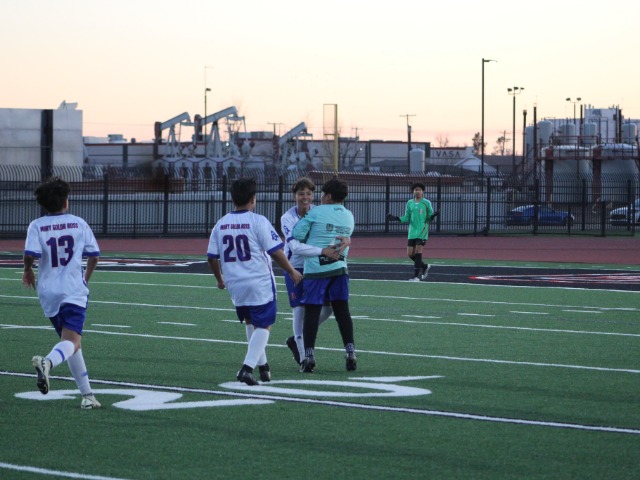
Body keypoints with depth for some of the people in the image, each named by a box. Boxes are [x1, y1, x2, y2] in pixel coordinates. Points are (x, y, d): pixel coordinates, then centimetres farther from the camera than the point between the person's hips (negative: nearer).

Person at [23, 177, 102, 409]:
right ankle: (48, 362, -48)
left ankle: (87, 394, 15)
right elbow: (94, 255, 6)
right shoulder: (79, 223, 5)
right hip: (74, 291, -3)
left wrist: (28, 270, 9)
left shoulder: (36, 226, 2)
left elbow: (31, 254, -13)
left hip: (48, 293, 3)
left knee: (70, 340, 15)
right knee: (72, 340, -15)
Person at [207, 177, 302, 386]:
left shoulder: (221, 224, 4)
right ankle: (248, 367, -14)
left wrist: (219, 278, 27)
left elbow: (211, 257, 9)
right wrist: (292, 272, 3)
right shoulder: (258, 222, -11)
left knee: (250, 323, 23)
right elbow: (275, 252, -12)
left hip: (234, 285, 5)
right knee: (263, 326, 2)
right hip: (259, 283, -5)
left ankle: (262, 365, 28)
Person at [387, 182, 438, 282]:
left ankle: (416, 276, -7)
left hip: (422, 231, -5)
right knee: (410, 254, 2)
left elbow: (429, 218, 1)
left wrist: (433, 215, -22)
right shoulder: (409, 203, 10)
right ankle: (425, 266, 27)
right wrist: (396, 218, -1)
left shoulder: (426, 203, -1)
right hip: (412, 231, 5)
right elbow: (407, 218, 12)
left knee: (418, 252, -11)